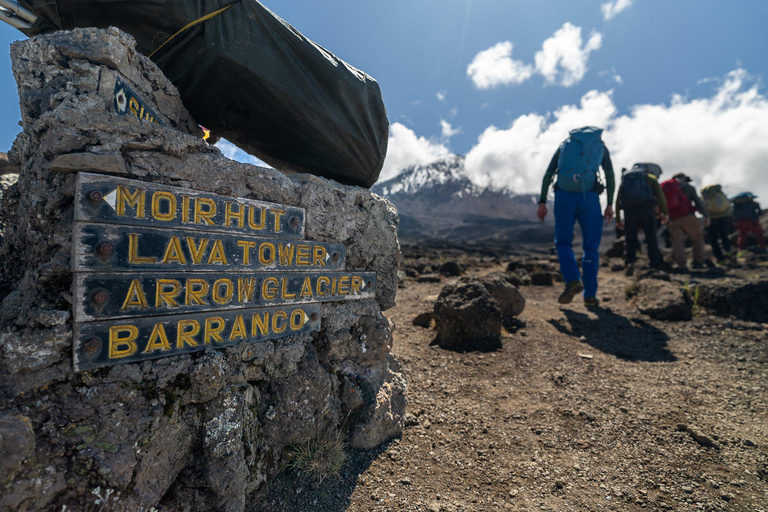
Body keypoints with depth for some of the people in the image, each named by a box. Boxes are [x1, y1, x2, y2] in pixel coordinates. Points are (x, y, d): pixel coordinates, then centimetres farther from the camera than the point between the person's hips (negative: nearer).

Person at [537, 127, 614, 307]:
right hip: (589, 197, 0)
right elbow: (610, 175, 7)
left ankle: (572, 280, -12)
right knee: (591, 246, 7)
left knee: (563, 242, 11)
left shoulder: (564, 144, 23)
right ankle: (590, 295, 6)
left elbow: (548, 174, 9)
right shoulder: (601, 147, 22)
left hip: (563, 196, 0)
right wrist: (610, 204, 5)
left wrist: (542, 202, 6)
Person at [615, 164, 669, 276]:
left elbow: (618, 199, 16)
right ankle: (656, 266, 8)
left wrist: (618, 218, 18)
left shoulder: (624, 178, 23)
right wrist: (665, 212, 1)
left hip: (629, 209, 1)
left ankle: (630, 262, -9)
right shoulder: (650, 177, 18)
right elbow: (660, 195, 4)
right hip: (646, 207, -1)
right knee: (651, 238, 7)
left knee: (630, 238, 8)